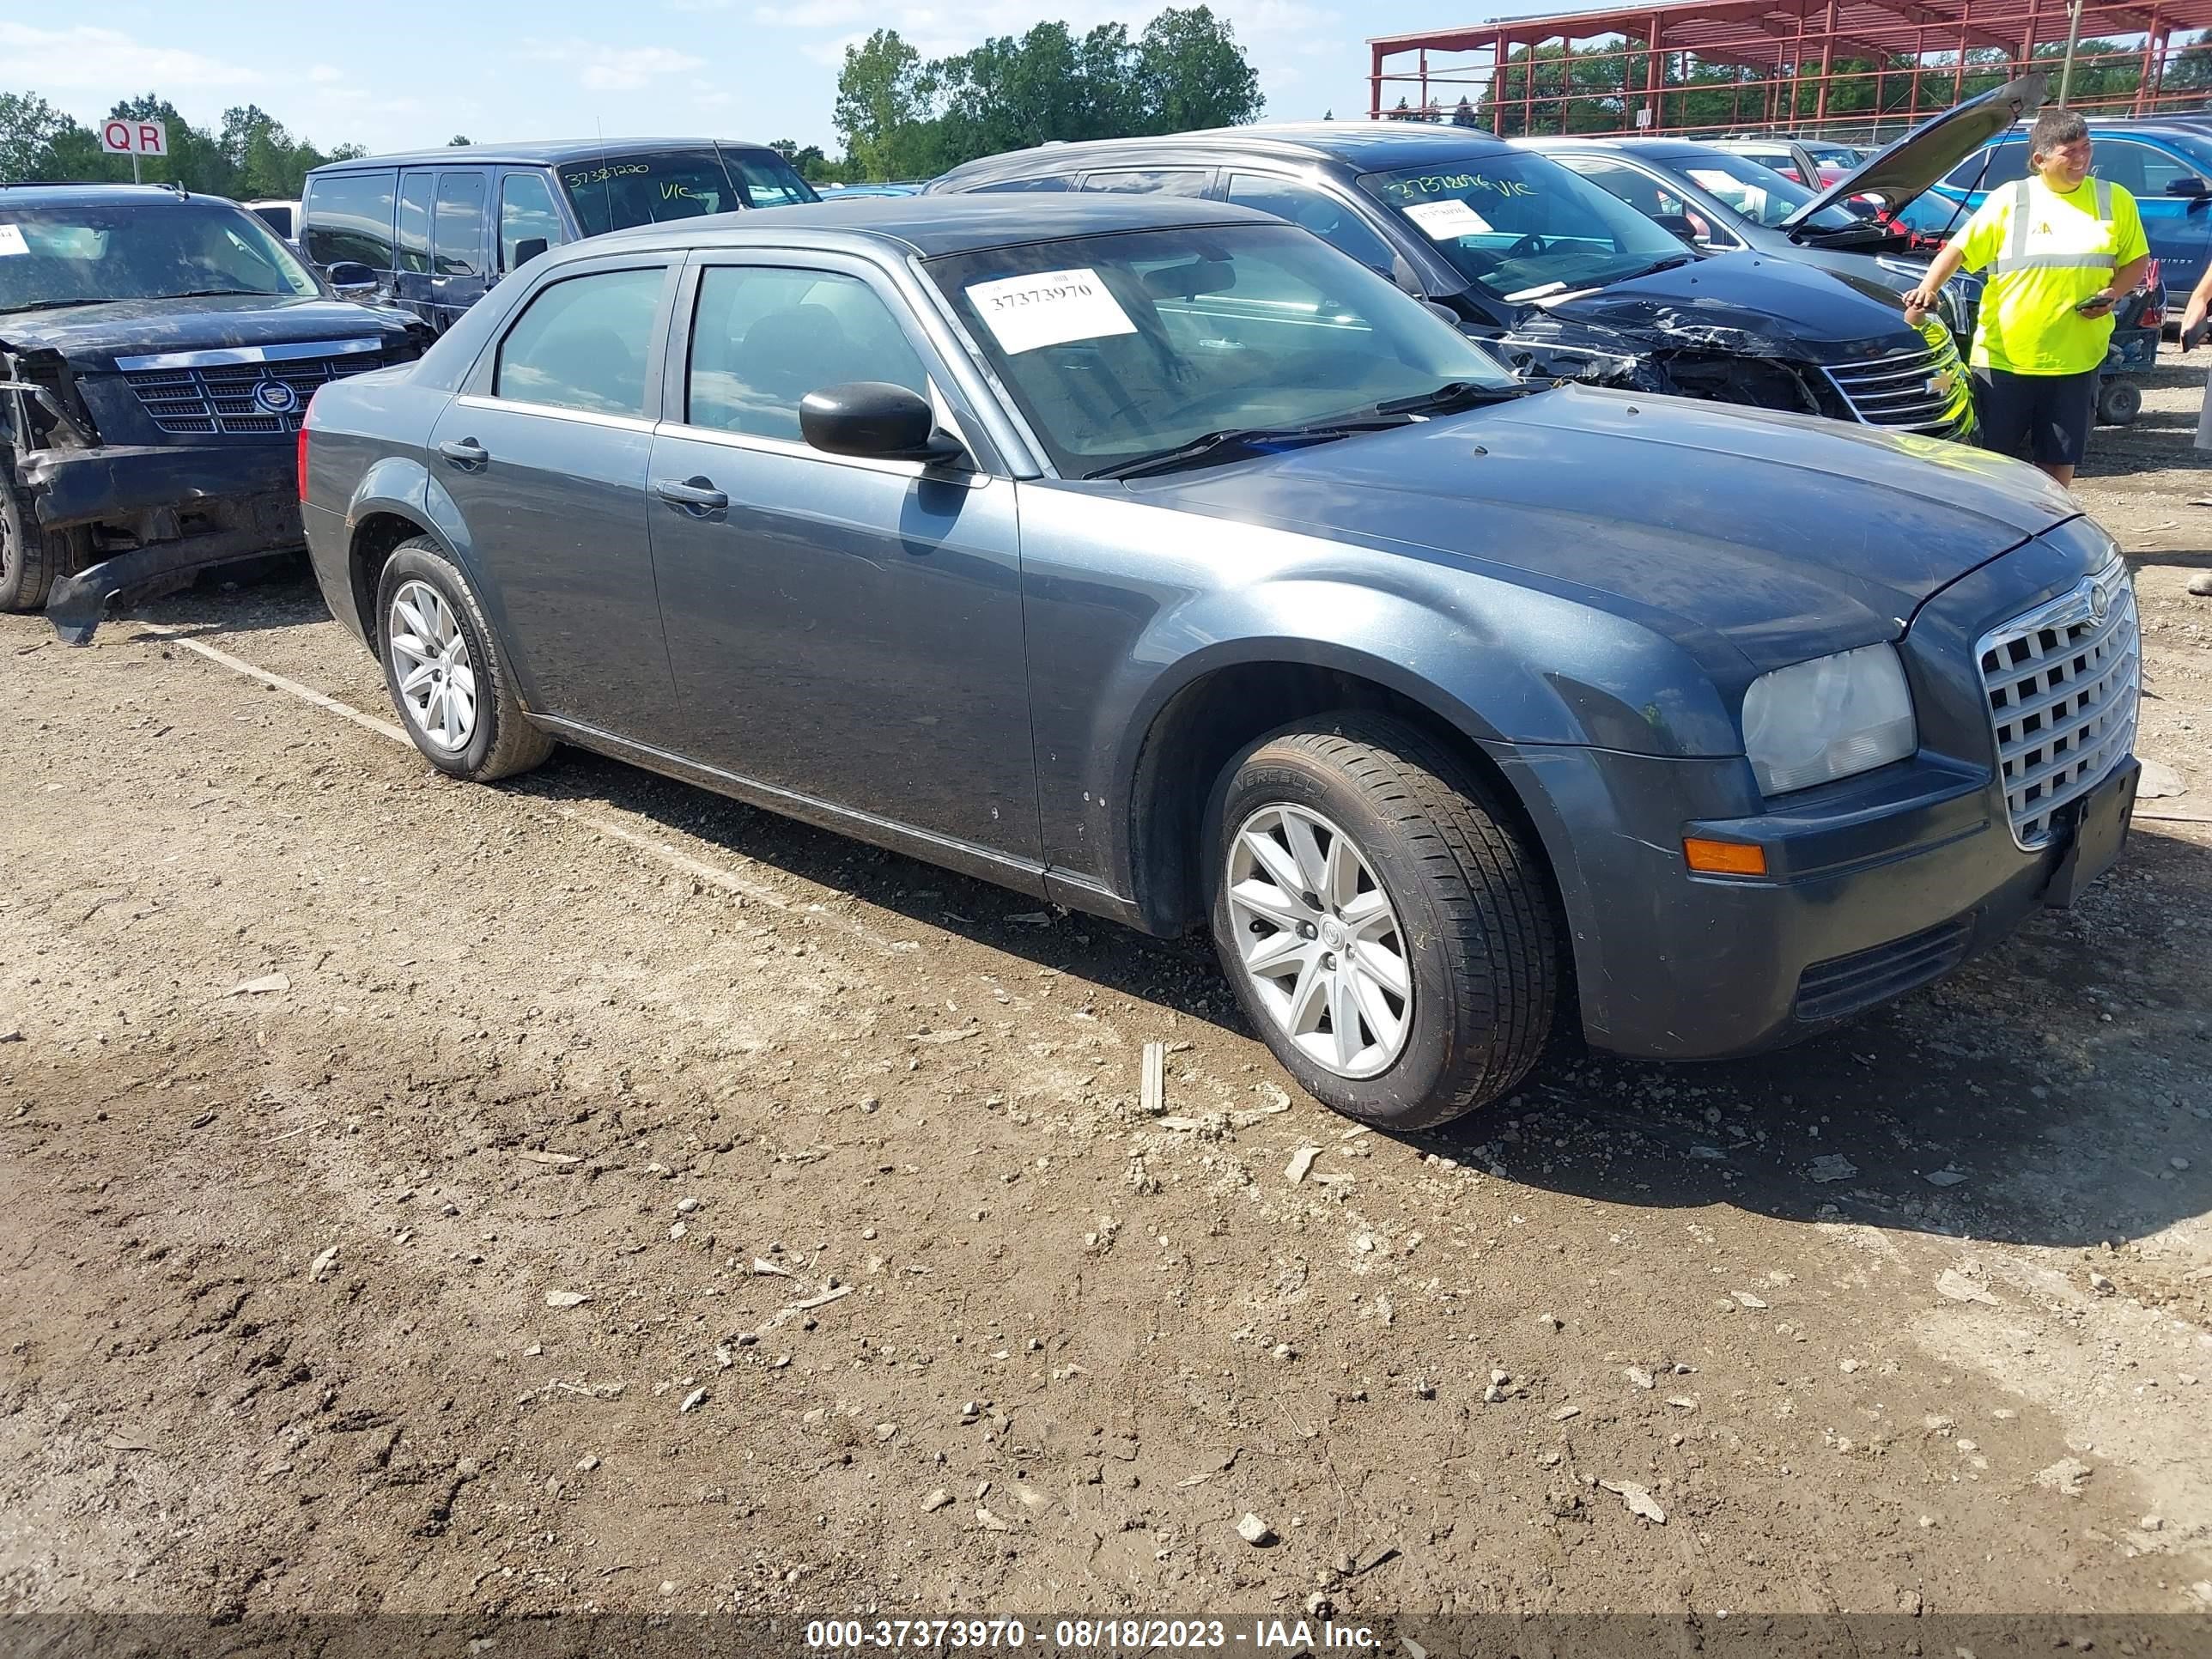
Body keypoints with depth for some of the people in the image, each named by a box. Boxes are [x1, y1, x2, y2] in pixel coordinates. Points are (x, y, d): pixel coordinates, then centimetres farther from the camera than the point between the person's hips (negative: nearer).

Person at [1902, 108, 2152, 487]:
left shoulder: (2114, 200, 5)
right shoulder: (2009, 200, -2)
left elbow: (2137, 261, 13)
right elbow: (1959, 249, -3)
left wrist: (2113, 293, -6)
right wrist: (1928, 289, -20)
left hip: (2076, 359, 2)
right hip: (2002, 356, -2)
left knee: (2059, 462, 8)